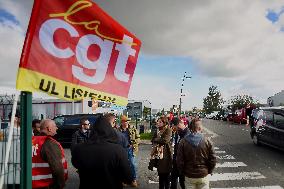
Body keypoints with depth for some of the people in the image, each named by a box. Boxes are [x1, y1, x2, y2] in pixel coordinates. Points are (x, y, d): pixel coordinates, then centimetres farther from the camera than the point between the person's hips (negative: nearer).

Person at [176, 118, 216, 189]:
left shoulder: (183, 142, -10)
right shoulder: (207, 141, -11)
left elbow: (179, 161, -8)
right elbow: (212, 159, -7)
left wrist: (183, 171, 8)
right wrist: (209, 171, 9)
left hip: (189, 176, 0)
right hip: (203, 175, 0)